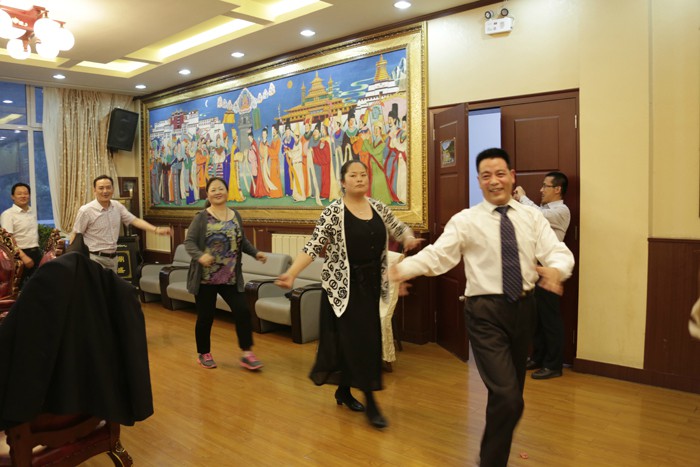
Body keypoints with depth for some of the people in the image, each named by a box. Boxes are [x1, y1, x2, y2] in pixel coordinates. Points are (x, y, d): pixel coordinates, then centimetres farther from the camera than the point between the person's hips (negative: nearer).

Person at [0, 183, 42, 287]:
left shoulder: (33, 212, 12)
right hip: (20, 254, -6)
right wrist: (23, 256, -24)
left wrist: (38, 251, 16)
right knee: (22, 286, -1)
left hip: (36, 253, 6)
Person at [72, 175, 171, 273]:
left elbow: (135, 220, 0)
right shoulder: (86, 211, -12)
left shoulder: (117, 206, 2)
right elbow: (75, 234, -6)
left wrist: (156, 230, -14)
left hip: (113, 257, 6)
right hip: (95, 258, -6)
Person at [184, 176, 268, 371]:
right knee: (205, 317, 8)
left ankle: (247, 354, 8)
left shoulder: (236, 216, 7)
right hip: (205, 278, -3)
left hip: (231, 278, 3)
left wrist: (256, 253, 0)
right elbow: (189, 242, -10)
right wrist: (200, 256, -29)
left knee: (243, 311, -3)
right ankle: (203, 354, 28)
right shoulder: (201, 217, -6)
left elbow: (242, 241, 16)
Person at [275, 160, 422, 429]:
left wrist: (409, 238, -10)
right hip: (344, 285, -6)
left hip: (370, 284, 6)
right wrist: (291, 274, -26)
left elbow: (400, 229, 15)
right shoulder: (333, 212, -10)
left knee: (363, 338, 13)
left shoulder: (378, 207, 6)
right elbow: (313, 247, -14)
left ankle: (344, 390, 31)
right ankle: (370, 401, 5)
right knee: (357, 339, -6)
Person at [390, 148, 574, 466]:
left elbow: (558, 251, -5)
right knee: (507, 397, -12)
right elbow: (437, 254, -15)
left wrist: (555, 269, -29)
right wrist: (404, 269, -34)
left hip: (524, 308, 5)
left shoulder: (532, 216, 5)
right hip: (486, 311, -4)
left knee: (512, 391, 21)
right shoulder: (465, 220, -5)